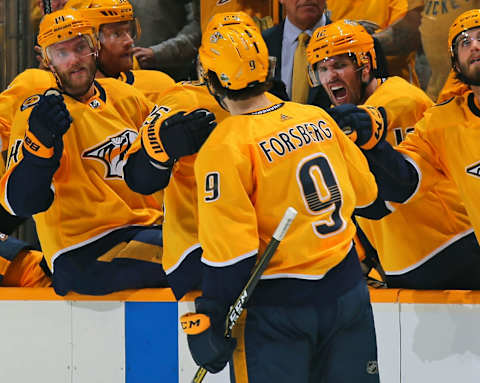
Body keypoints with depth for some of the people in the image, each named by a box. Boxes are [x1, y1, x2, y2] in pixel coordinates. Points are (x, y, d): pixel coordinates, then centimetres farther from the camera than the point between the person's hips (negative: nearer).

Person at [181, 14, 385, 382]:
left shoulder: (225, 148, -15)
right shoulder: (318, 118, 3)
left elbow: (229, 253, -18)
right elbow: (366, 193, 14)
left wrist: (211, 325, -11)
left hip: (277, 306, -5)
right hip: (347, 290, 5)